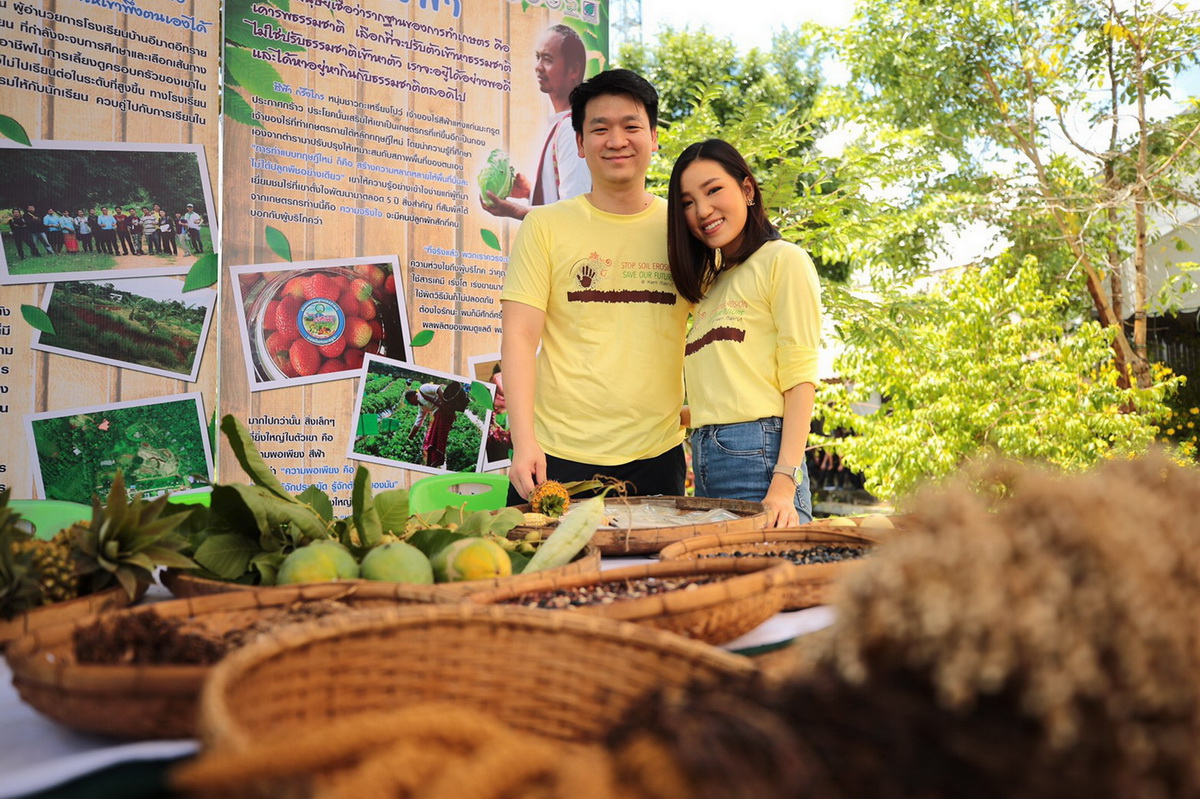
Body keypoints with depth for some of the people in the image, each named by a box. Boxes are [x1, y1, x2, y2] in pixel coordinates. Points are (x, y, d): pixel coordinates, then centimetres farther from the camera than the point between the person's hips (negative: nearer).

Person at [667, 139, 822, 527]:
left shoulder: (783, 260, -1)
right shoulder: (709, 283, 22)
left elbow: (800, 379, -10)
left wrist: (784, 483, -18)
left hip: (758, 453, -7)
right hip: (705, 459, 7)